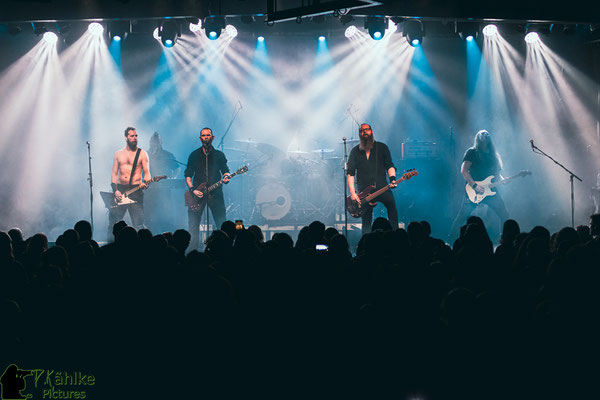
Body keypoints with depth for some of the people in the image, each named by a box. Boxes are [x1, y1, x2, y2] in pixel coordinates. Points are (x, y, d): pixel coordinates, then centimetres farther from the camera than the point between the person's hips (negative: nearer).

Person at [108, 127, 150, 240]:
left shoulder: (142, 154, 6)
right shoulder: (118, 154, 13)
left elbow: (146, 172, 2)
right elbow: (114, 174, 11)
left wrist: (145, 183, -20)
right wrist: (115, 190, -4)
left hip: (136, 190, -2)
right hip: (120, 190, 2)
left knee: (138, 225, -6)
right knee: (113, 221, 1)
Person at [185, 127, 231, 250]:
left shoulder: (219, 155, 10)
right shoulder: (194, 155, 9)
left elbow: (225, 170, 16)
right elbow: (188, 175, 8)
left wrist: (226, 177, -8)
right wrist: (192, 189, -6)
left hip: (215, 193, 0)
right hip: (198, 194, 0)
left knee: (222, 224, -4)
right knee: (193, 225, -7)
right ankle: (192, 251, -2)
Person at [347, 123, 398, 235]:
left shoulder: (381, 147, 11)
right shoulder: (355, 151, 11)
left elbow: (389, 166, 8)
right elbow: (350, 173, 6)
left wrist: (392, 179, -14)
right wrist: (352, 193, -5)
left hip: (382, 187, 0)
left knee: (391, 203, -21)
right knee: (366, 221, -2)